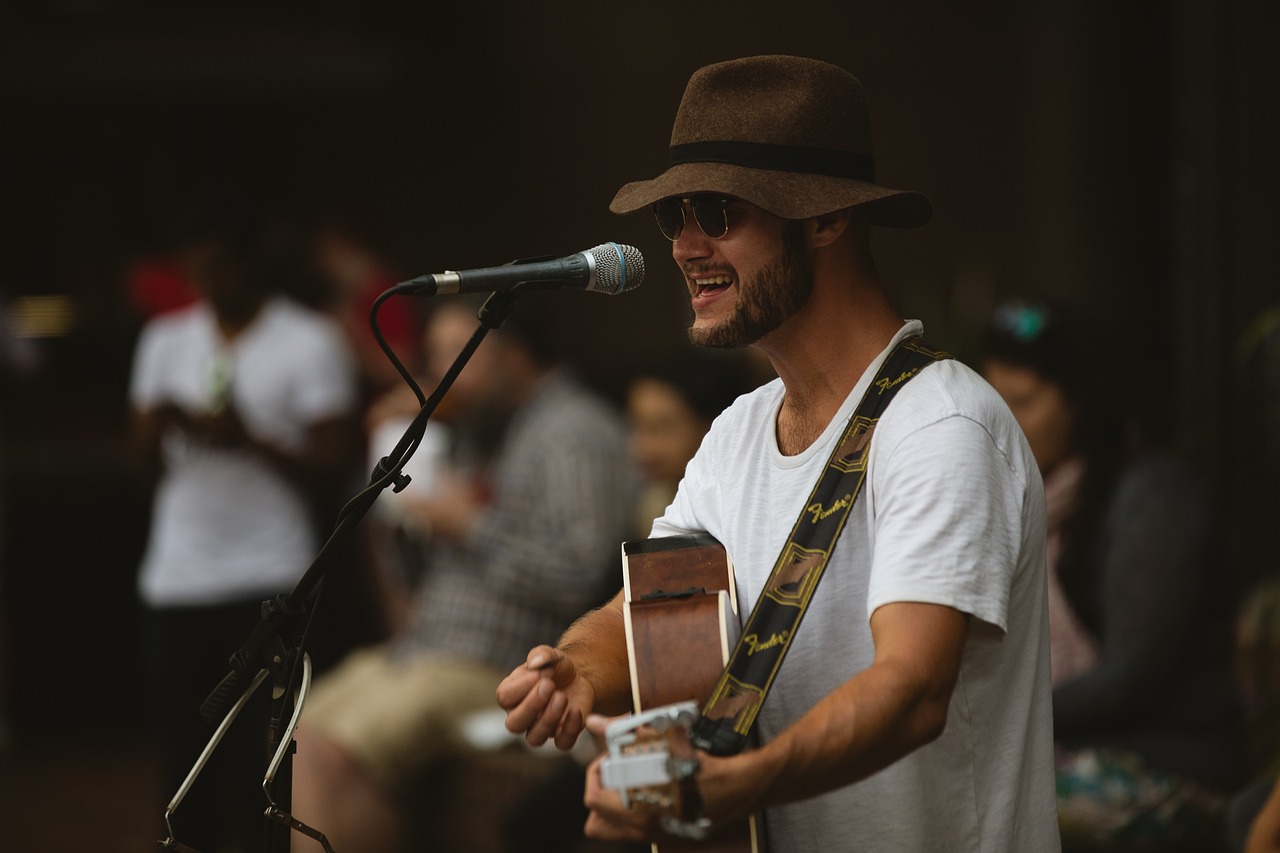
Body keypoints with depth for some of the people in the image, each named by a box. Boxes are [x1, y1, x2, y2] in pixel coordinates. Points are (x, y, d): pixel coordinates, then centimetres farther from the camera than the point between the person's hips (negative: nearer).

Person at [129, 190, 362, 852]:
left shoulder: (309, 344, 0)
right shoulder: (166, 340, 15)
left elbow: (334, 469, -5)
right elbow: (146, 468, 13)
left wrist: (251, 440, -17)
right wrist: (158, 429, -8)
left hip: (268, 581, -4)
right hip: (176, 580, 4)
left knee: (261, 762, -8)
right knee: (184, 755, 2)